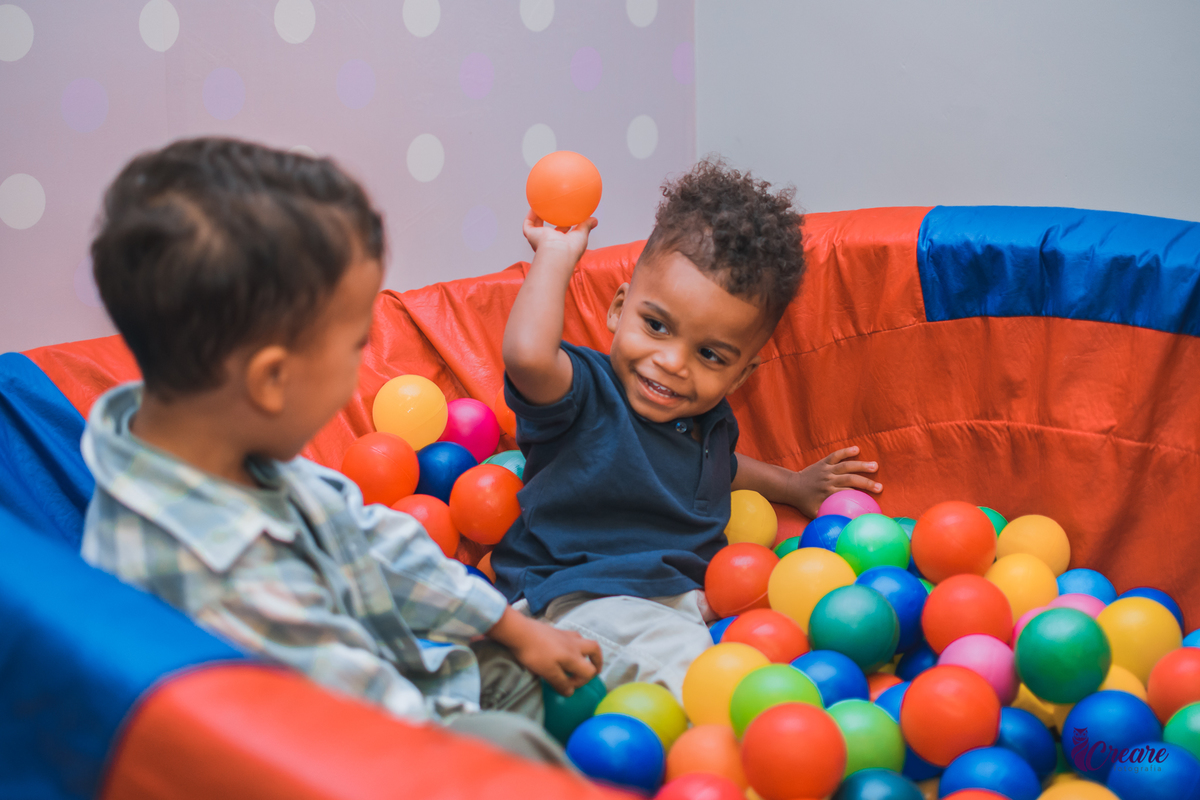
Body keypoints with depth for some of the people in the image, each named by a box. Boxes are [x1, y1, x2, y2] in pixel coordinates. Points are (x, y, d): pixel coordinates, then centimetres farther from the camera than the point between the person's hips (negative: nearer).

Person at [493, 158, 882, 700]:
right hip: (582, 599, -9)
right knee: (678, 651, -35)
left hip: (689, 596, 9)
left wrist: (791, 485, 40)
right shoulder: (586, 393, -13)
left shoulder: (710, 420, 11)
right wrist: (557, 253, -23)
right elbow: (527, 352, -38)